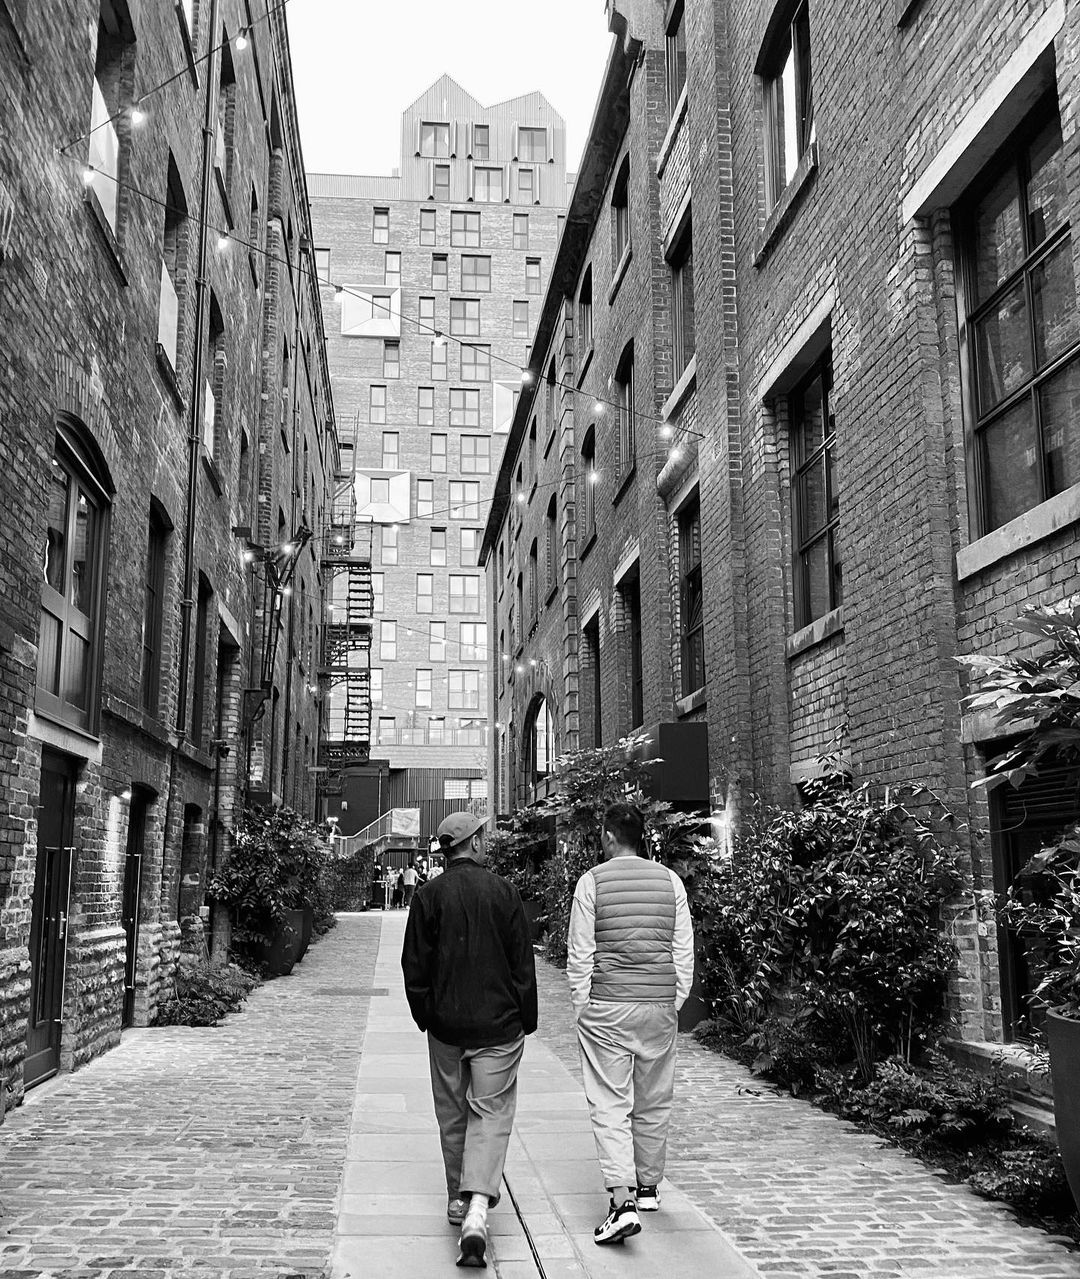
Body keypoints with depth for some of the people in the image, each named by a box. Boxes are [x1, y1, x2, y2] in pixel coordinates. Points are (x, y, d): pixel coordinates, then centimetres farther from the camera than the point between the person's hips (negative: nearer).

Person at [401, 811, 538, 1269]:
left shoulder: (429, 895, -3)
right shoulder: (503, 891, -6)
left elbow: (414, 965, 1)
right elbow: (523, 962, -3)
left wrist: (424, 1016, 13)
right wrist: (527, 1019, 7)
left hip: (446, 1025, 2)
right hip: (499, 1025, -2)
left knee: (452, 1114, 16)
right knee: (491, 1112, 1)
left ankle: (458, 1199, 29)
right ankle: (476, 1209, -13)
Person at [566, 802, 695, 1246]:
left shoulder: (592, 882, -6)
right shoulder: (670, 881, 3)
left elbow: (579, 954, -5)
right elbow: (684, 951, 5)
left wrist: (581, 1008, 3)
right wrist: (676, 1001, 13)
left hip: (606, 1008, -3)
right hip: (660, 1003, 4)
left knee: (610, 1106, 0)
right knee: (654, 1101, 16)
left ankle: (623, 1201, -10)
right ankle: (648, 1188, 31)